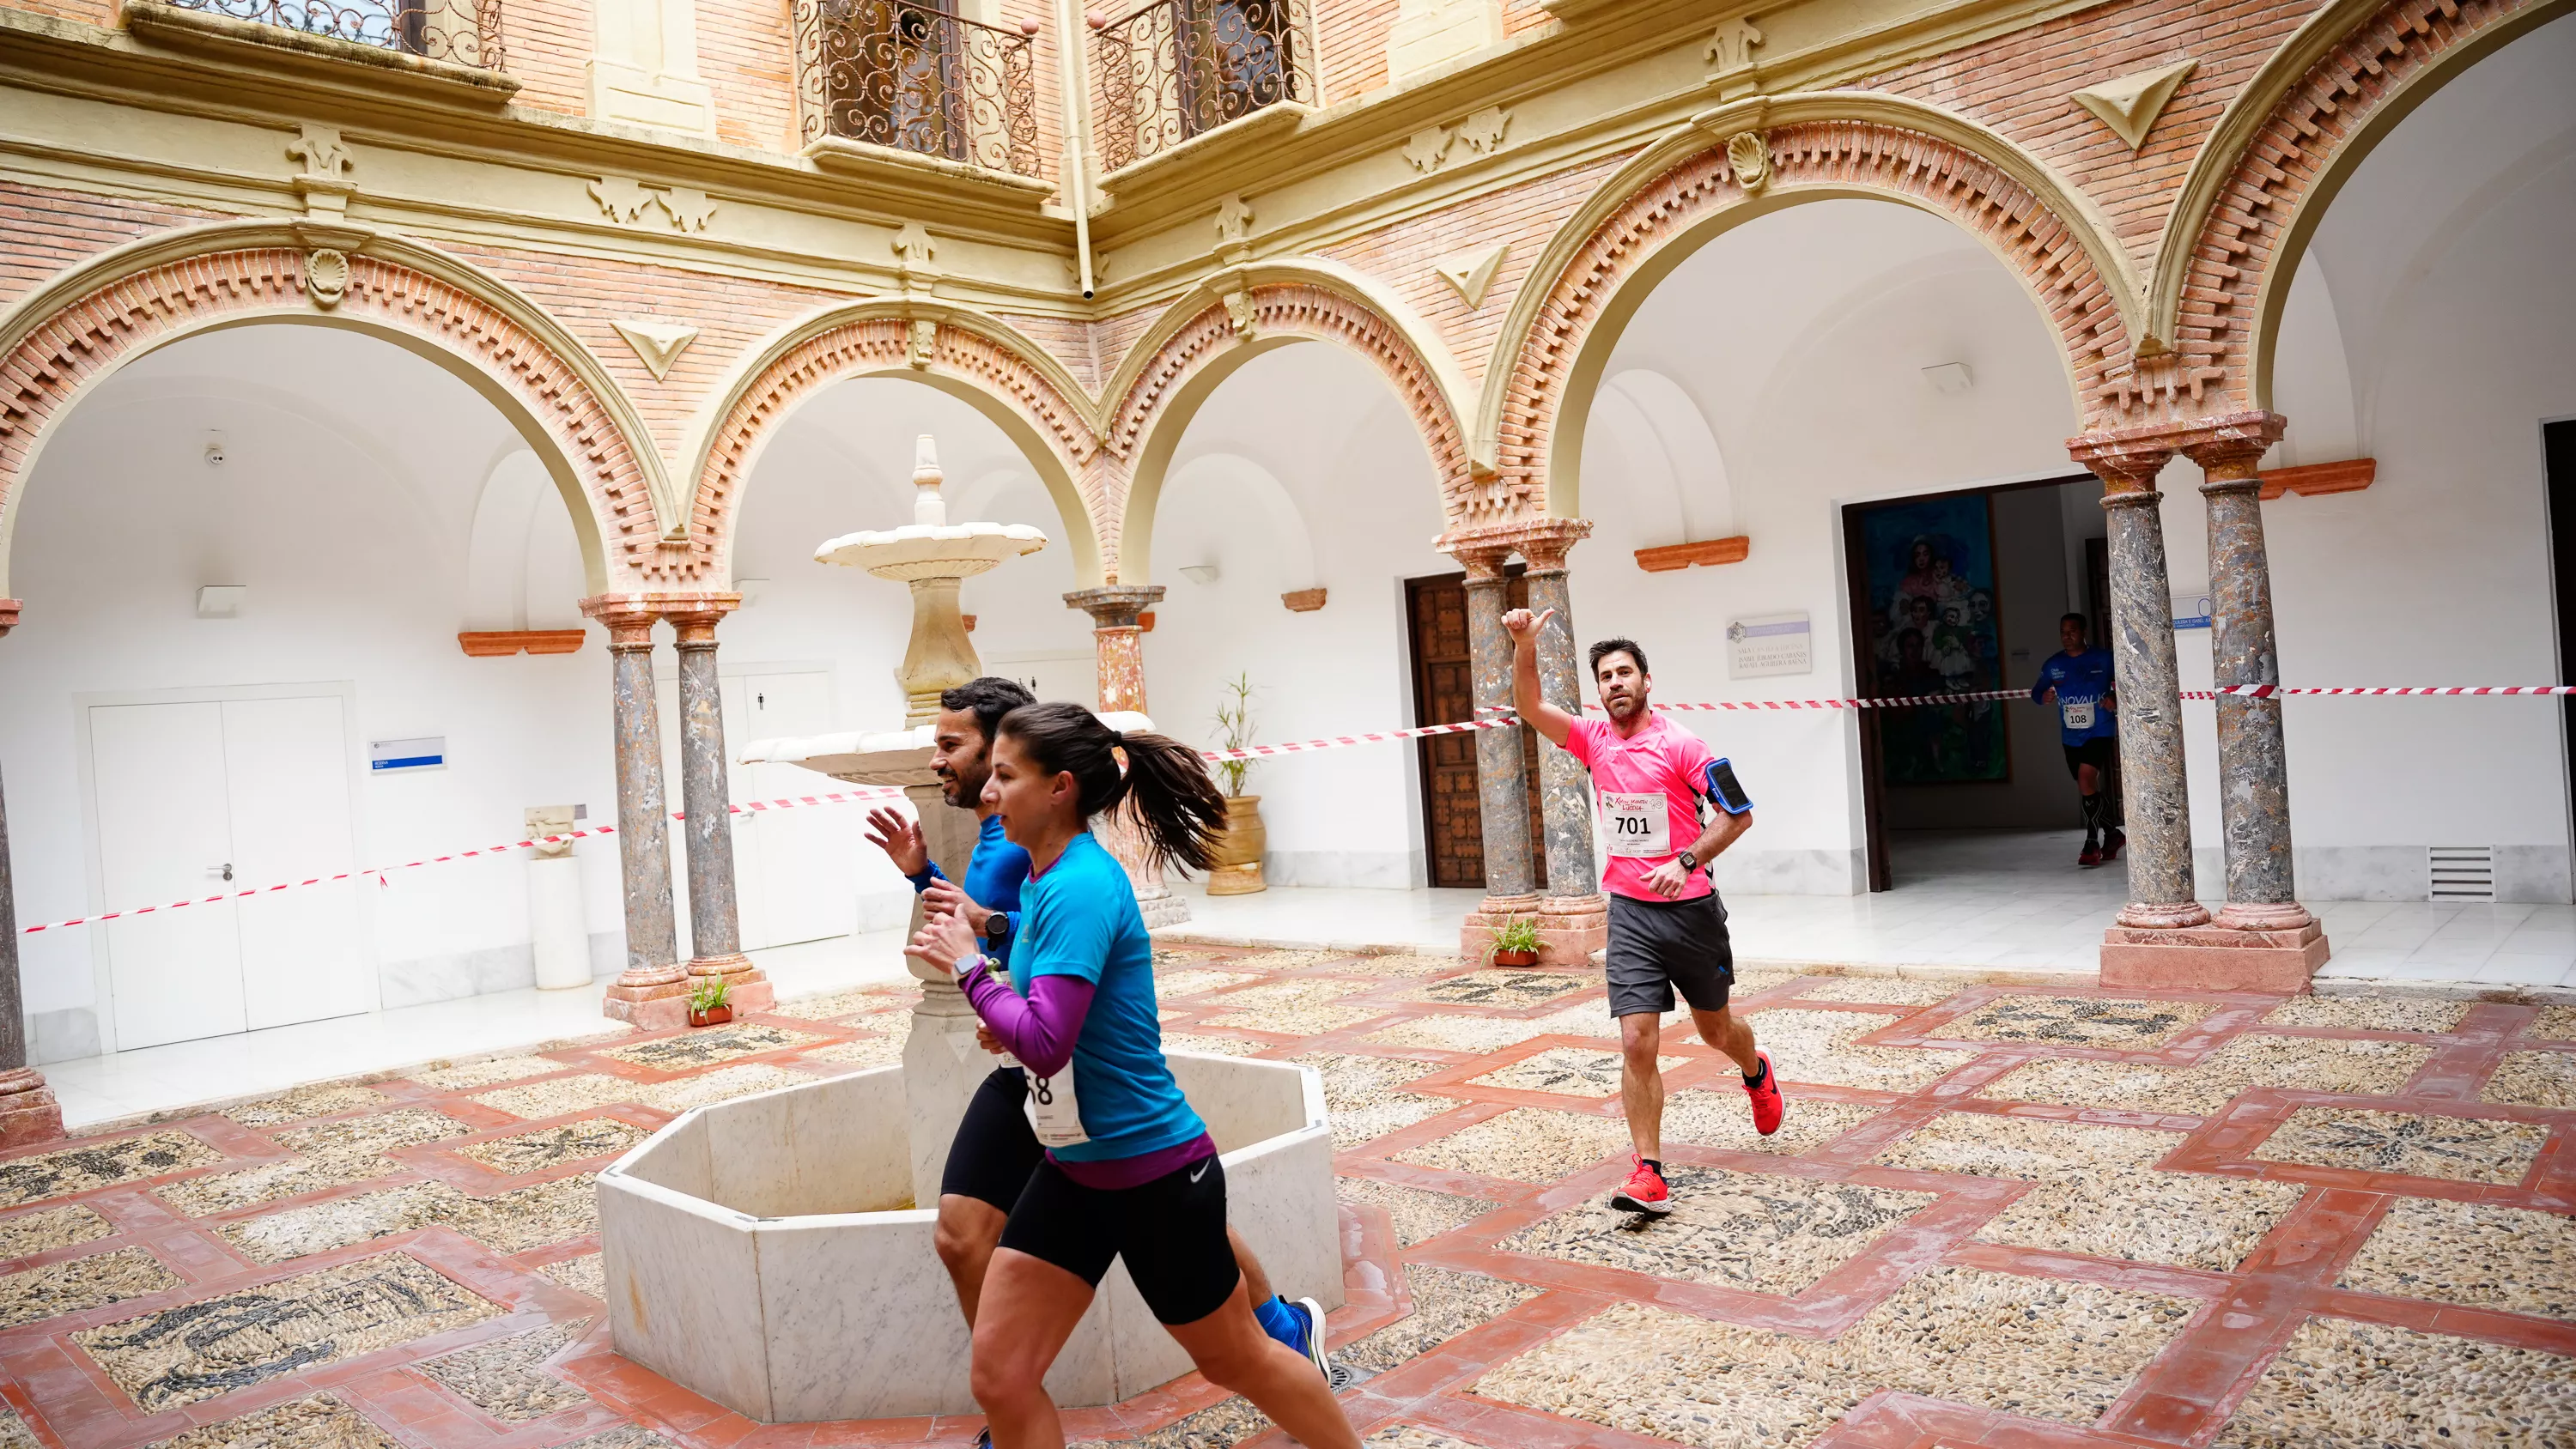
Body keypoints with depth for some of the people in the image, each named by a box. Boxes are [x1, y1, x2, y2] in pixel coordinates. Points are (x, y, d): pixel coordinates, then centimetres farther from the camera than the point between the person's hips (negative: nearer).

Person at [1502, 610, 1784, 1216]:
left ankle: (1757, 1074, 53)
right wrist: (1525, 645, -21)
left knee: (1715, 1028, 18)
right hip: (1629, 913, 2)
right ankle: (1650, 1174, -2)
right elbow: (1530, 706, -5)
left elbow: (1738, 813, -10)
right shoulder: (1595, 740, 2)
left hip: (1690, 910, -2)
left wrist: (1687, 860, -22)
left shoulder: (1679, 743, -11)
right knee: (1636, 1042, -8)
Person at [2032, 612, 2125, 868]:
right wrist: (2043, 696, -17)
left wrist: (2115, 698, -18)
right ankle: (2112, 834, 34)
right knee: (2088, 789, 14)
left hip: (2099, 732, -5)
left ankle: (2092, 844, -9)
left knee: (2086, 780, -19)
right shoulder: (2053, 664, 2)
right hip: (2071, 737, 5)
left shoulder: (2103, 659, -6)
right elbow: (2037, 691, 6)